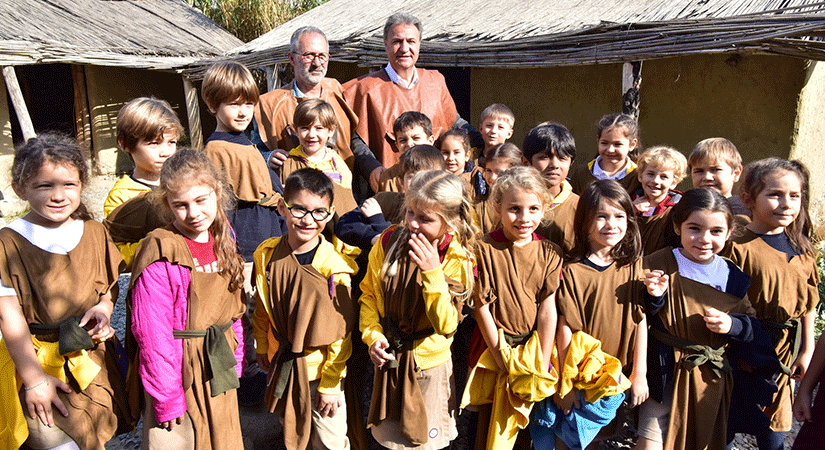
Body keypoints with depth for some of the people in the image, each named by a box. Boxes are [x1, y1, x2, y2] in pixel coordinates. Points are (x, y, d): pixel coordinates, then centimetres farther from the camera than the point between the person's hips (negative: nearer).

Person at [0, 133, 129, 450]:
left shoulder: (95, 234, 2)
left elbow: (111, 285, 15)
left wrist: (104, 307, -9)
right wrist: (35, 379, -12)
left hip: (93, 359, 4)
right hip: (36, 360, -3)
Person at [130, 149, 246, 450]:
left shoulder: (222, 240, 0)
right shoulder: (161, 256, -21)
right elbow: (153, 335, -20)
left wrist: (235, 358, 8)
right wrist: (167, 398, -17)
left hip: (220, 368, 7)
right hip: (179, 368, -6)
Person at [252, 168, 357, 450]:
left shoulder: (334, 268, -23)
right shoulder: (266, 255, -9)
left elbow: (341, 334, -16)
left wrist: (330, 385, -12)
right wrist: (262, 347, 14)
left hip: (320, 369, -4)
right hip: (280, 366, 4)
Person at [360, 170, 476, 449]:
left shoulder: (456, 259, -18)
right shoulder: (388, 242, -11)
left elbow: (446, 325, -23)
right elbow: (369, 294, 1)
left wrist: (433, 273, -33)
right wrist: (373, 335, -13)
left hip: (429, 364, -2)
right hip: (388, 359, 3)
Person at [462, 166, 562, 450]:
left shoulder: (550, 253, -5)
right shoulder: (485, 249, -13)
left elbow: (548, 310, -5)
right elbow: (482, 307, -11)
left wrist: (542, 366, -7)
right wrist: (503, 360, -10)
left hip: (534, 348, 2)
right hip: (496, 348, -2)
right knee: (489, 423, 10)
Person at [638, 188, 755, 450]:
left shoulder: (733, 277, -2)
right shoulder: (659, 266, -11)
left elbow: (752, 328, 6)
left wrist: (732, 325, -14)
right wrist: (654, 298, -28)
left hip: (712, 379, 4)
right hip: (665, 373, -3)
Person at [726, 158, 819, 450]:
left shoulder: (801, 247, 2)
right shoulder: (739, 247, -18)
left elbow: (809, 301, 8)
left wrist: (807, 349, 9)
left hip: (782, 348, 5)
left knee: (773, 426, 18)